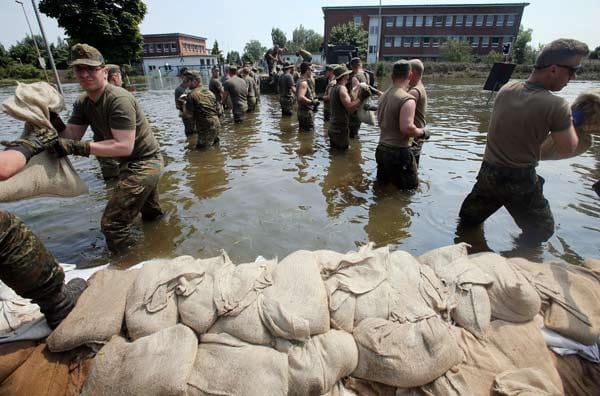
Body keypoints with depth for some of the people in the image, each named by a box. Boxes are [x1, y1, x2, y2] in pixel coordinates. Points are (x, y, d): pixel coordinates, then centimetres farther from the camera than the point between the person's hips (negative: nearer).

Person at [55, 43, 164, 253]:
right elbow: (70, 136, -2)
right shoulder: (82, 103, 4)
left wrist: (78, 147, -36)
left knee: (112, 223, -12)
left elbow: (125, 146, -31)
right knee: (151, 215, 27)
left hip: (144, 163, -9)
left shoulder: (119, 99, -23)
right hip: (131, 164, 9)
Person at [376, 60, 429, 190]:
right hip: (398, 152, -9)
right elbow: (407, 128, -26)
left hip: (381, 149, 9)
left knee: (382, 184, 23)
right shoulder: (407, 99, -19)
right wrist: (422, 132, -7)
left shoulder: (384, 95, 8)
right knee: (409, 189, 6)